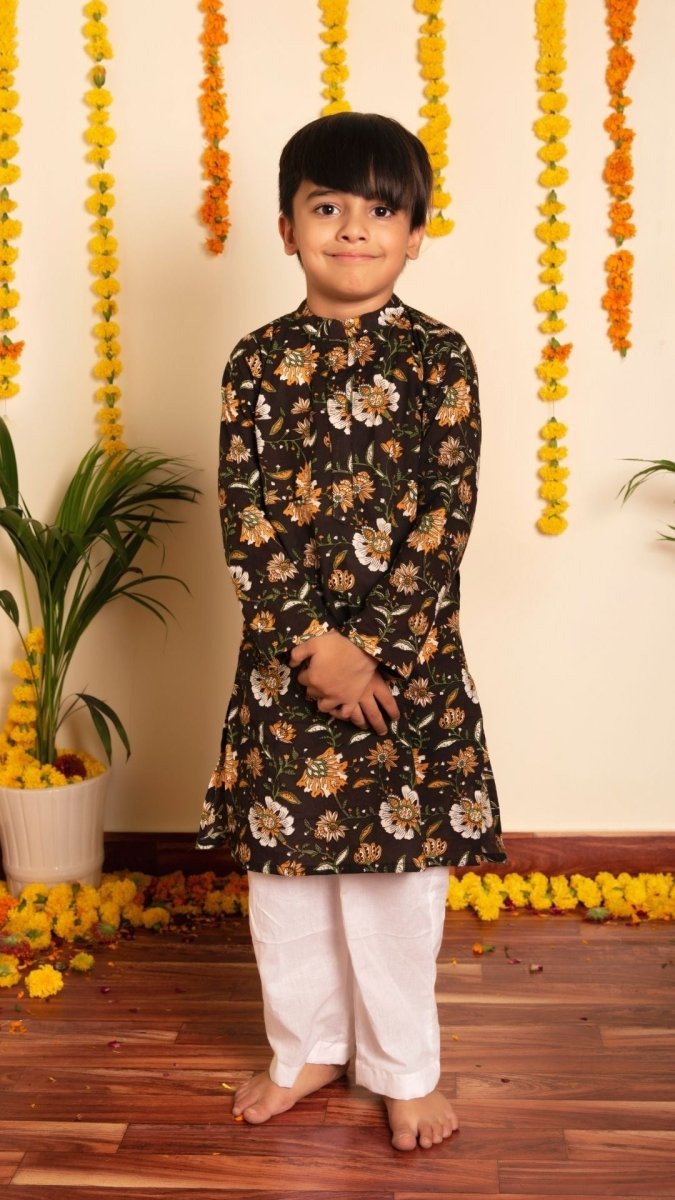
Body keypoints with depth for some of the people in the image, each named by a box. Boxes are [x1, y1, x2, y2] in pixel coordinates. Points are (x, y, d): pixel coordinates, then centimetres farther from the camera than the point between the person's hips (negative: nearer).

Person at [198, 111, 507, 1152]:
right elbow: (245, 516, -4)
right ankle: (307, 1047, 34)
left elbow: (444, 521, -9)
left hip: (408, 650, -2)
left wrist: (370, 648, -14)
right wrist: (312, 640, -14)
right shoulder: (258, 361, 1)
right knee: (281, 855, 12)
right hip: (284, 649, 2)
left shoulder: (438, 358, -4)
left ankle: (405, 1066, 28)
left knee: (401, 863, 8)